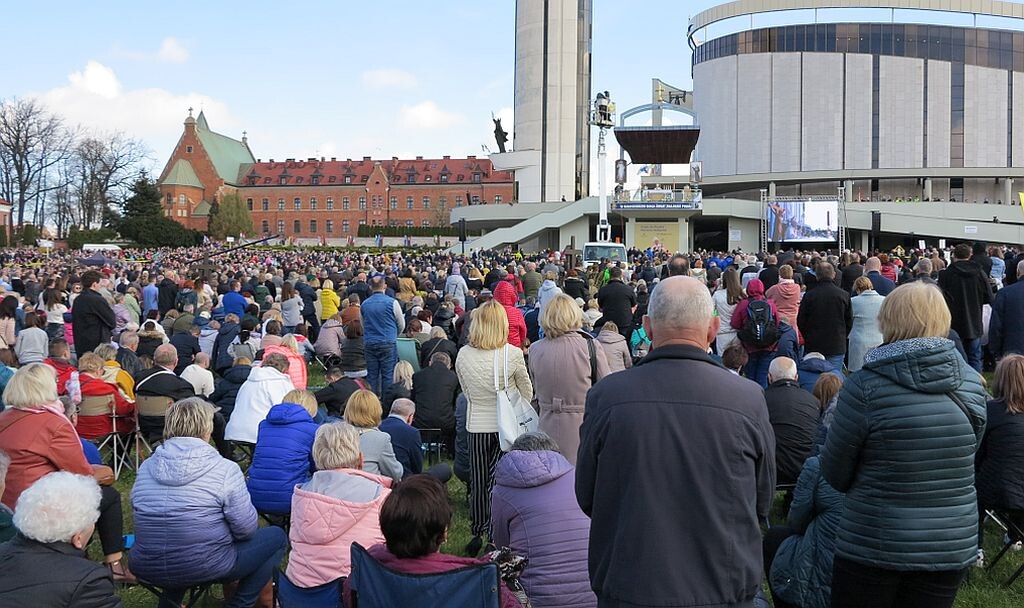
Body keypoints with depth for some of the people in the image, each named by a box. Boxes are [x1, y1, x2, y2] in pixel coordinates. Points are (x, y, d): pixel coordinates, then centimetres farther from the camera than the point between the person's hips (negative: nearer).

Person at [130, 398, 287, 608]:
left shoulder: (146, 467, 1)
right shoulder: (225, 469, -13)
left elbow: (137, 510, 15)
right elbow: (246, 529, -11)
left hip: (147, 570, 6)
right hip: (203, 569, -6)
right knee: (276, 537, 13)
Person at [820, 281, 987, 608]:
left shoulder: (864, 387, -19)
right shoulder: (972, 382, -4)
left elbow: (835, 474, -8)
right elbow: (962, 460, 9)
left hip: (874, 547, -4)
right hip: (954, 546, 4)